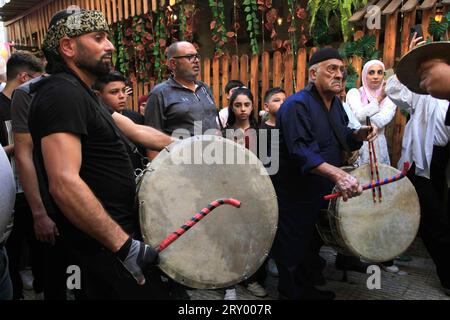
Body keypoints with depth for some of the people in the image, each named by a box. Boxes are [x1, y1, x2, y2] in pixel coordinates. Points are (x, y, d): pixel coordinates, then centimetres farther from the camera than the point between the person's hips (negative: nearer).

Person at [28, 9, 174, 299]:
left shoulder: (81, 93, 13)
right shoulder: (63, 93, -20)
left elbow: (138, 132, 15)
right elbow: (64, 183, -31)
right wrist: (125, 246, -31)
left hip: (112, 234, 10)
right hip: (104, 244, -10)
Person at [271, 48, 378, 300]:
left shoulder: (335, 103, 8)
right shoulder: (297, 105, -20)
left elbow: (342, 138, 18)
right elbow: (300, 151, -32)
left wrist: (359, 135, -4)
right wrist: (337, 174, -42)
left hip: (323, 193, 9)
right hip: (295, 196, -9)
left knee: (312, 244, 24)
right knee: (293, 250, 6)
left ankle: (307, 289, 43)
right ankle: (291, 293, 27)